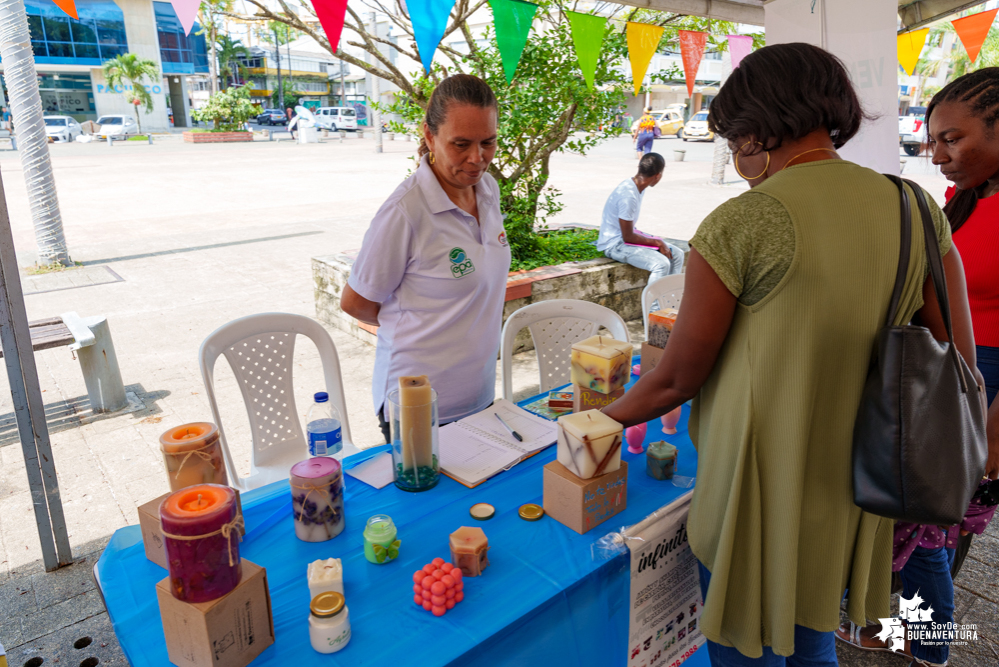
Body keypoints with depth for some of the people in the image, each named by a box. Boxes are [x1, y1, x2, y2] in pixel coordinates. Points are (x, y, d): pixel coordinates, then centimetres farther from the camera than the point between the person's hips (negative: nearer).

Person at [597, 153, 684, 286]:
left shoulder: (638, 187, 2)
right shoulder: (628, 196, -27)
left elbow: (632, 228, 10)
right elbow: (628, 237, -21)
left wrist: (656, 241, 3)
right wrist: (658, 242, -13)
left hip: (628, 236, 10)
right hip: (615, 244, -10)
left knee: (677, 254, 5)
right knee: (662, 264, -27)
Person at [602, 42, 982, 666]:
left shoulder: (739, 224, -18)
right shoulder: (916, 210, -1)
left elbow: (677, 379, -11)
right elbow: (960, 363, 3)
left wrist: (608, 416, 6)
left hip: (762, 493, -6)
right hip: (853, 491, 6)